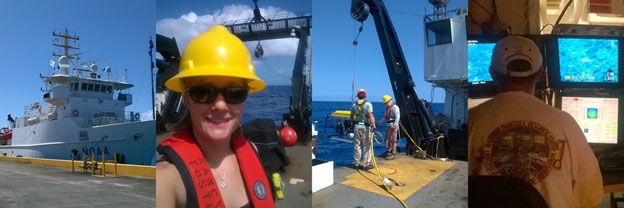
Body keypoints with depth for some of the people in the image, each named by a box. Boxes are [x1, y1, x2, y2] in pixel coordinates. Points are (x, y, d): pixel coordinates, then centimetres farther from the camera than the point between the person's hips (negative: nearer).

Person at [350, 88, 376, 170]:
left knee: (357, 145, 11)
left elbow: (351, 117, 17)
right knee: (367, 146, 4)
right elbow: (371, 115, -18)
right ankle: (366, 164, 5)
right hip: (366, 127, -4)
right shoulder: (368, 104, -6)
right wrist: (374, 126, -22)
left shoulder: (354, 105, 7)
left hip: (357, 126, 4)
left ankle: (356, 163, 18)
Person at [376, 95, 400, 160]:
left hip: (393, 126, -9)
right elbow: (385, 117, 25)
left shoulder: (395, 107, -11)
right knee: (388, 139, 15)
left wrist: (394, 125, -28)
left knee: (393, 140, -10)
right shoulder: (387, 108, 18)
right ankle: (388, 151, 26)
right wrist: (378, 122, 21)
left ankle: (393, 154, -7)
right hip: (389, 126, 9)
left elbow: (397, 117, -19)